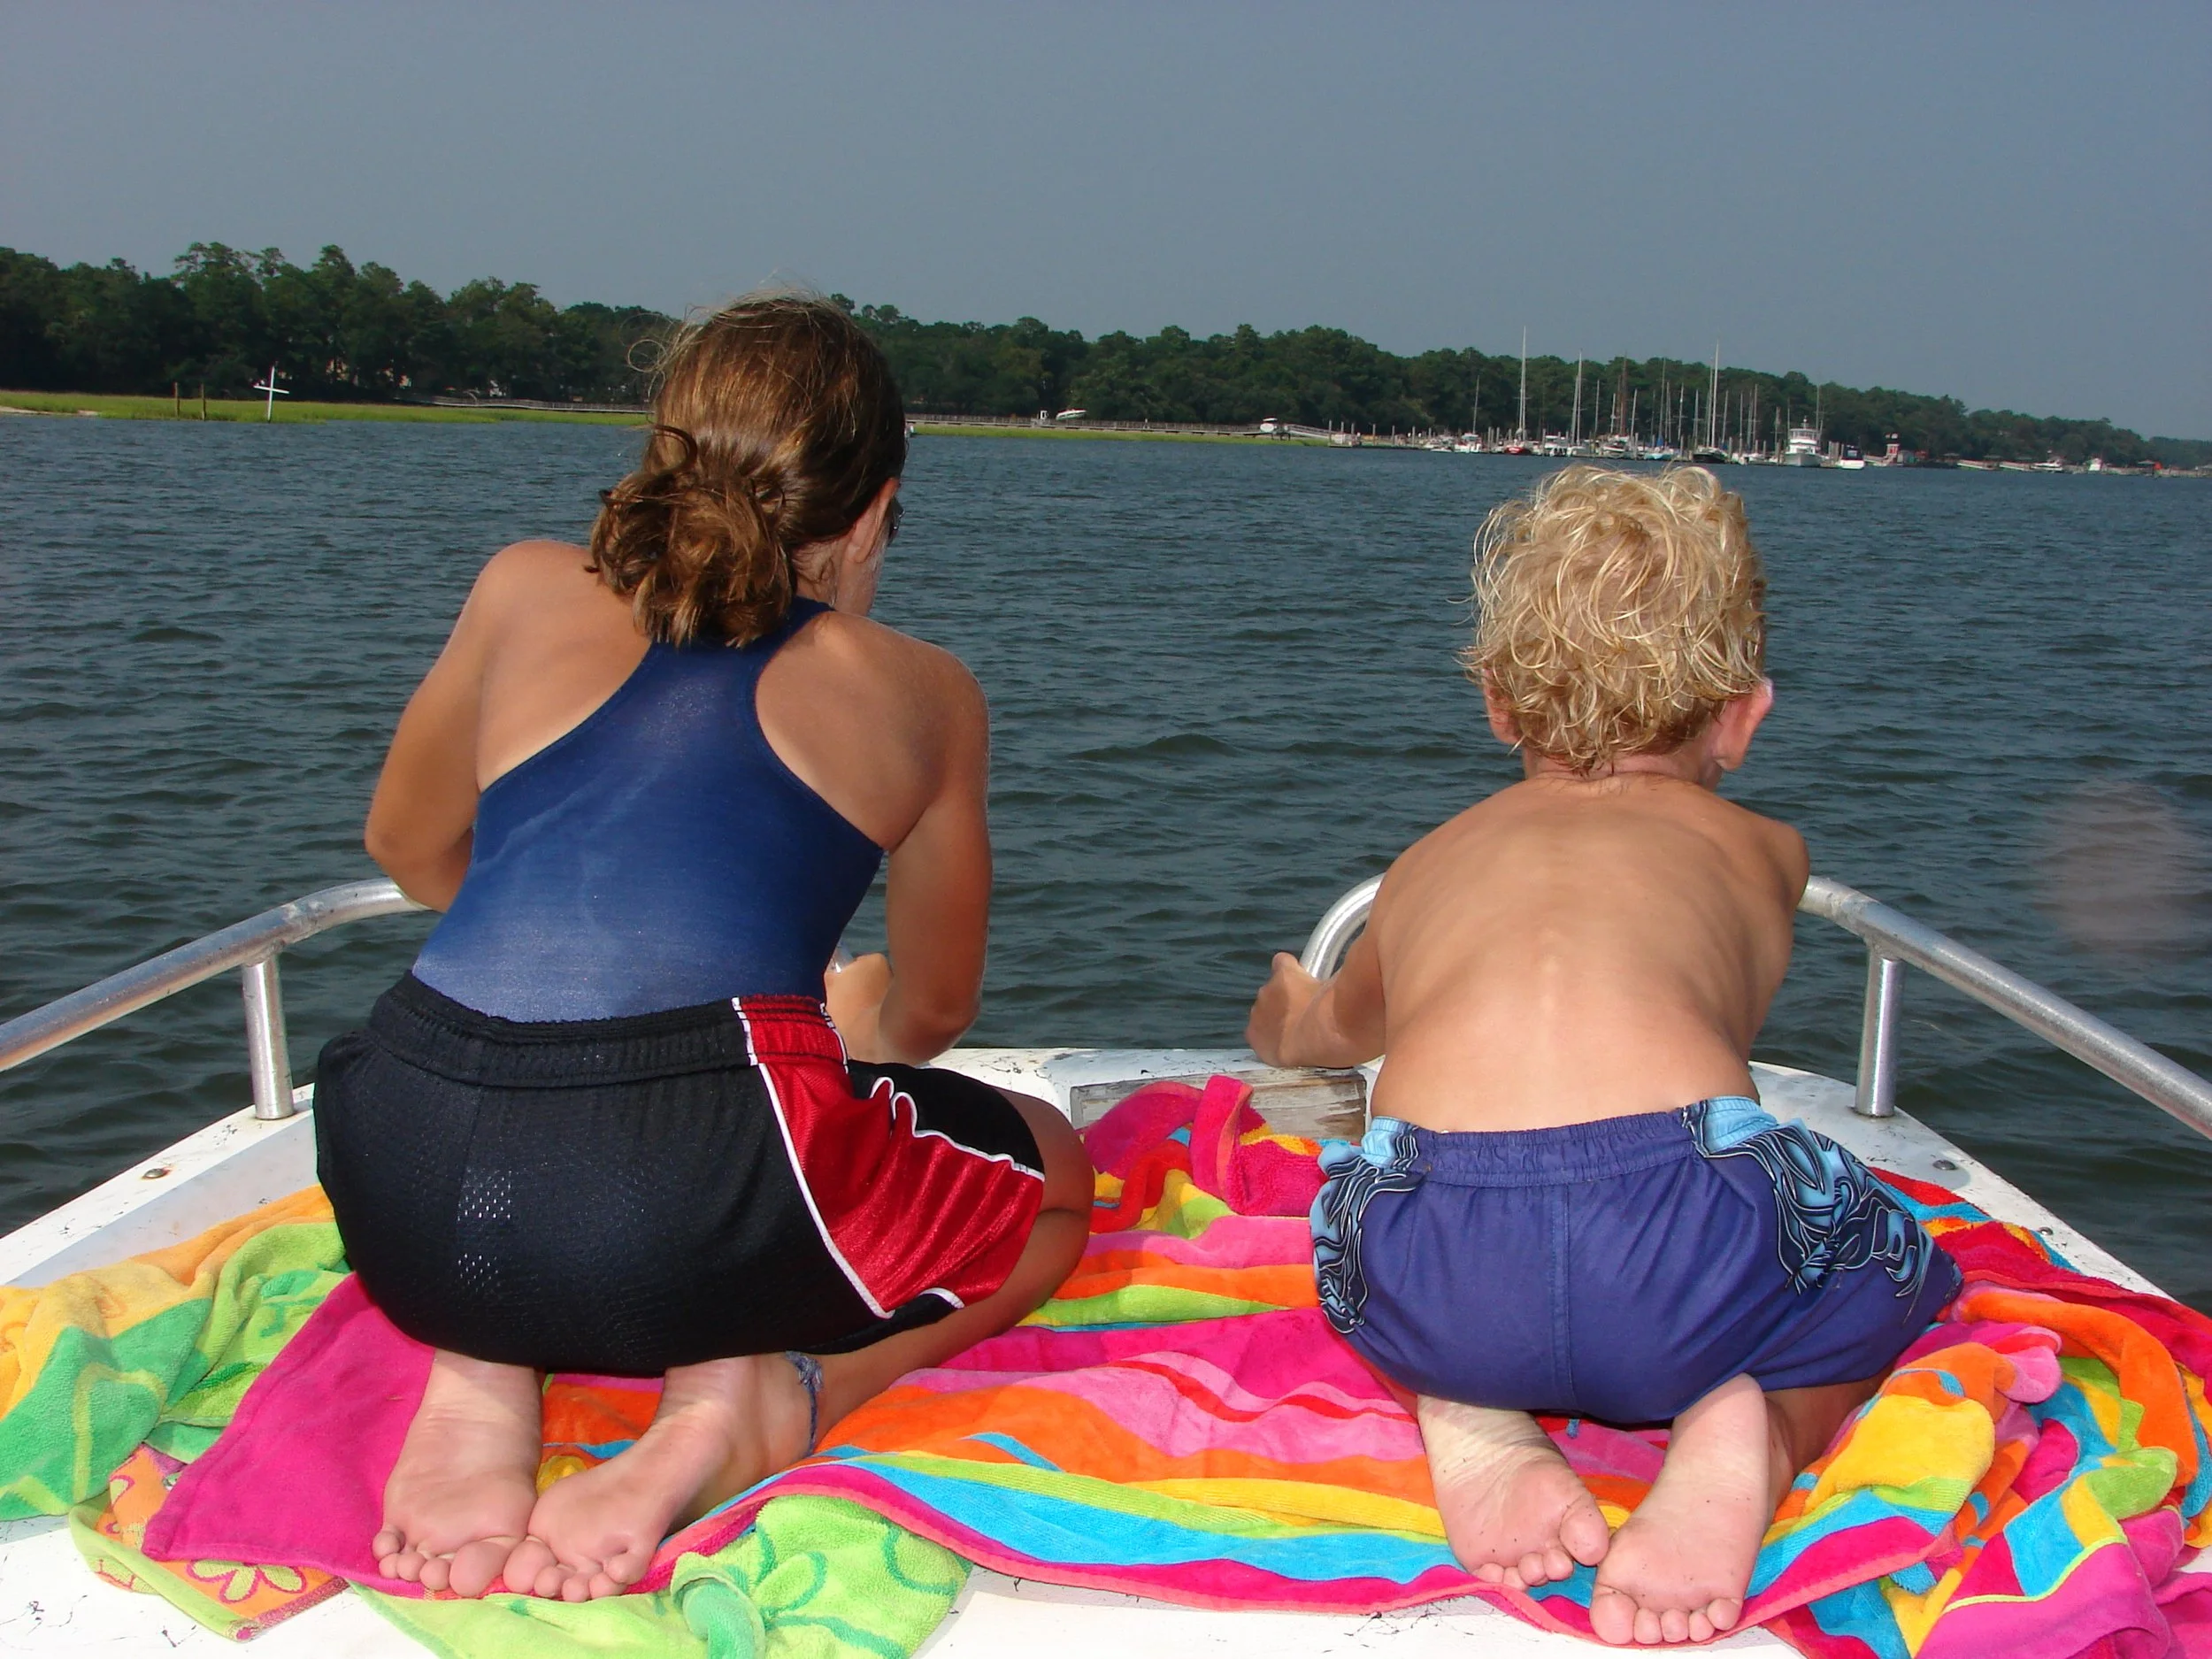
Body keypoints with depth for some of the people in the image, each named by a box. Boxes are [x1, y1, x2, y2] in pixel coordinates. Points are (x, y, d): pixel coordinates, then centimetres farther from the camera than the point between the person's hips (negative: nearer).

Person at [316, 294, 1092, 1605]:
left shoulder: (528, 593, 20)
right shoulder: (921, 693, 16)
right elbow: (933, 1012, 28)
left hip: (404, 1202, 4)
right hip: (683, 1214, -3)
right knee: (1054, 1173, 27)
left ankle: (480, 1379, 12)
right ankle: (742, 1408, 1)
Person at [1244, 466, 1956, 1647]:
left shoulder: (1429, 862, 32)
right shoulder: (1760, 851, 30)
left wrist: (1287, 1016, 81)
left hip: (1428, 1287, 2)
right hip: (1693, 1246, -1)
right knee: (1903, 1273, 32)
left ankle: (1466, 1417, 9)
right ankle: (1754, 1435, 3)